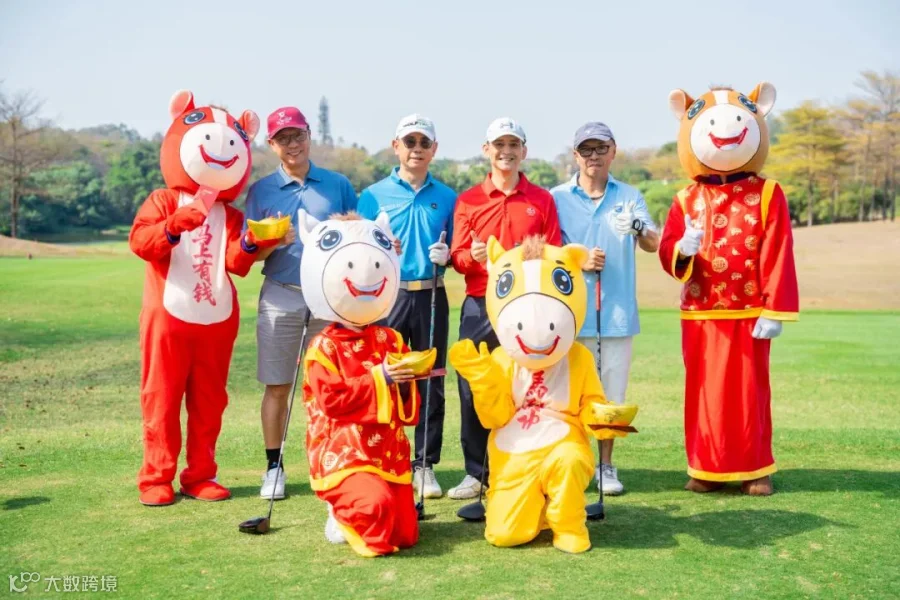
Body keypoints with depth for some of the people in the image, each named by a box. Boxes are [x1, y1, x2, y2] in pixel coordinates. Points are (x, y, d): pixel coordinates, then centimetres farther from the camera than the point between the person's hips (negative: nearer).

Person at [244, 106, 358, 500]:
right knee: (277, 386, 3)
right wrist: (273, 242, -17)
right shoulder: (261, 191, 6)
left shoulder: (338, 185, 8)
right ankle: (274, 466, 15)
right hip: (281, 297, 0)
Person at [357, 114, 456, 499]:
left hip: (431, 297, 2)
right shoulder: (374, 195, 5)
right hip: (385, 296, -1)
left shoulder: (447, 198, 10)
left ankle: (425, 465, 16)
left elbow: (456, 253, 14)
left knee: (430, 383, 6)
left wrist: (445, 255, -8)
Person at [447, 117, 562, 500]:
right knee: (473, 389, 0)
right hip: (479, 307, 1)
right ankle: (475, 473, 13)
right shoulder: (468, 200, 10)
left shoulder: (542, 200, 10)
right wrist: (472, 256, -15)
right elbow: (457, 256, 6)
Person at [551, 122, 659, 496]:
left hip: (617, 312, 1)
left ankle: (606, 465, 24)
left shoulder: (629, 197, 6)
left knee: (612, 394, 9)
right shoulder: (557, 198, 4)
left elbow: (653, 245, -8)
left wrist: (638, 229, -31)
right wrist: (579, 262, -17)